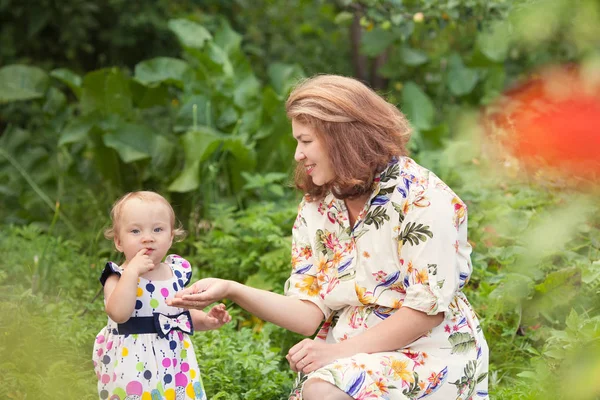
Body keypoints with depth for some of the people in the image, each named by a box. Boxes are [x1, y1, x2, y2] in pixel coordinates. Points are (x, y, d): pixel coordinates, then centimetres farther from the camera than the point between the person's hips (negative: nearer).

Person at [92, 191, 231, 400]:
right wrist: (132, 271, -31)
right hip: (134, 367, -5)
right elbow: (119, 314, -33)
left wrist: (207, 320, 1)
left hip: (175, 363, 5)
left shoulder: (177, 272, 4)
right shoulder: (119, 278, -14)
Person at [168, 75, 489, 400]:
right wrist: (231, 290, -13)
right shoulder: (316, 208, 7)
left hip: (426, 355, -5)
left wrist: (340, 349, -19)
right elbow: (310, 314, 1)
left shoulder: (422, 197, -12)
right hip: (353, 359, 6)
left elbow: (429, 308, -15)